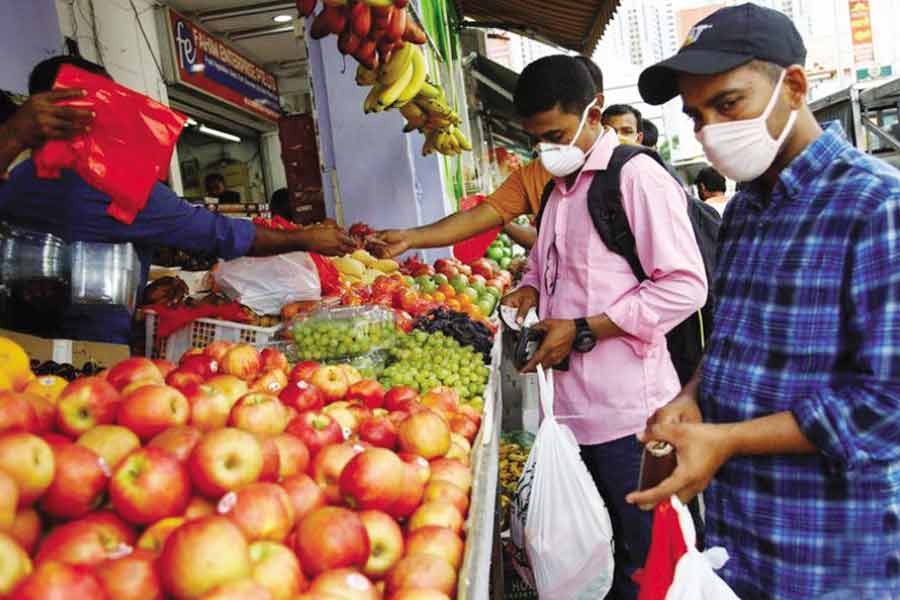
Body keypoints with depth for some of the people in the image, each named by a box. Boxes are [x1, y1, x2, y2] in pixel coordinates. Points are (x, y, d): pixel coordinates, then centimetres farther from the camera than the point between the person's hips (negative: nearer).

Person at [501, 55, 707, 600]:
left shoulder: (637, 176, -11)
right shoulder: (560, 186, 14)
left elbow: (685, 287, -17)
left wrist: (582, 331, -17)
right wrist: (531, 287, 5)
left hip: (626, 409, -7)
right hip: (573, 400, 8)